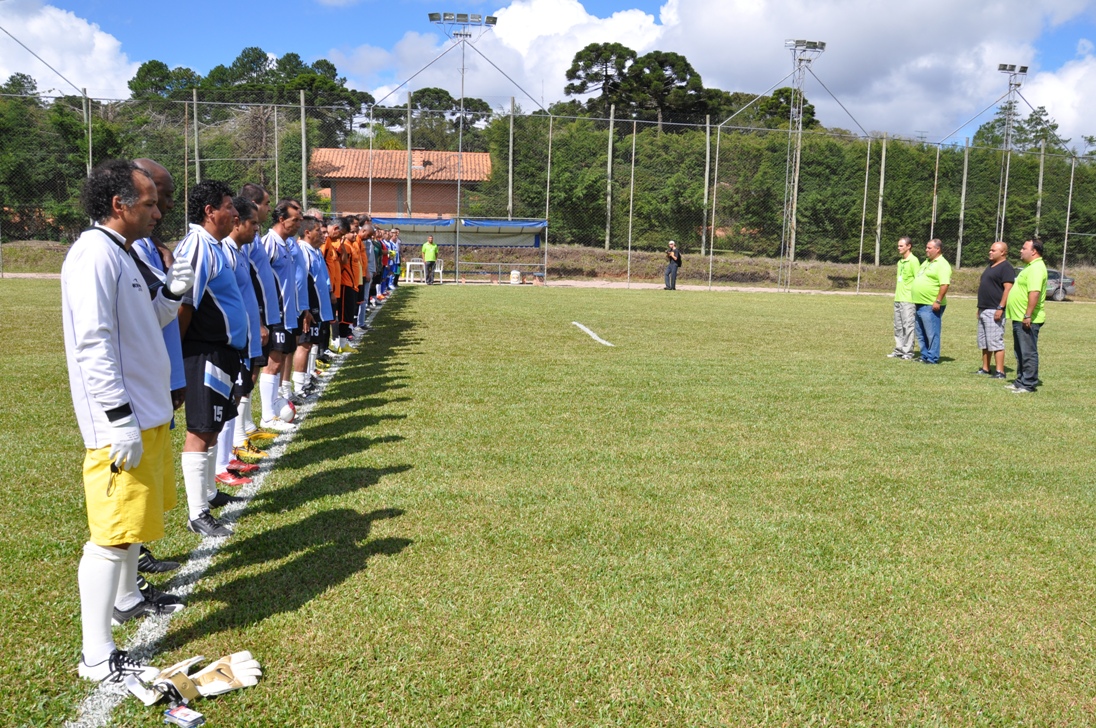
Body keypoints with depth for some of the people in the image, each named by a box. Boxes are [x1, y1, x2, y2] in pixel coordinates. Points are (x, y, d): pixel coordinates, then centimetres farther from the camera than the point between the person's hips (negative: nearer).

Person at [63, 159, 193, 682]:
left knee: (136, 517, 24)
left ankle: (125, 597, 43)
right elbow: (93, 344, -23)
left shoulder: (121, 252, 15)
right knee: (115, 531, -6)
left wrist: (171, 293, 2)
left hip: (146, 414, 10)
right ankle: (96, 657, 2)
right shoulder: (94, 254, -17)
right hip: (122, 422, -10)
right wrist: (120, 420, -25)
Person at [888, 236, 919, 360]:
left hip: (908, 300, -8)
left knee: (908, 325, -5)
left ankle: (908, 352, -1)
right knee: (898, 326, 11)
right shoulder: (900, 262, 16)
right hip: (898, 299, 8)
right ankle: (899, 350, 17)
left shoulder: (913, 261, -9)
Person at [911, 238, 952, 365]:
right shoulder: (926, 262, 18)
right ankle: (924, 356, 23)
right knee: (921, 334, 14)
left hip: (931, 306, -10)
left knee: (932, 333, -4)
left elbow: (945, 284, -21)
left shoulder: (942, 265, -12)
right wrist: (916, 301, 21)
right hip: (919, 304, 10)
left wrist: (938, 301, -24)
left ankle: (933, 358, 2)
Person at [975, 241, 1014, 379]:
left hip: (994, 311, -10)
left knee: (995, 342, -11)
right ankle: (985, 369, 19)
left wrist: (1000, 308, -25)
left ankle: (1000, 372, -10)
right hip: (984, 310, 10)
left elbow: (1008, 289, -19)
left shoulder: (1006, 267, -11)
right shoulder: (990, 266, 19)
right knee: (983, 342, 12)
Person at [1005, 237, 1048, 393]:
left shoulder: (1036, 268, -17)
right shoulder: (1030, 266, 18)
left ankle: (1029, 384, 0)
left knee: (1028, 353, -5)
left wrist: (1028, 316, -29)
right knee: (1020, 352, 16)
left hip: (1027, 320, -11)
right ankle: (1021, 381, 25)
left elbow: (1034, 293, -27)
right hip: (1019, 318, 11)